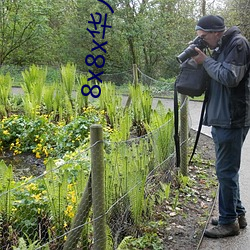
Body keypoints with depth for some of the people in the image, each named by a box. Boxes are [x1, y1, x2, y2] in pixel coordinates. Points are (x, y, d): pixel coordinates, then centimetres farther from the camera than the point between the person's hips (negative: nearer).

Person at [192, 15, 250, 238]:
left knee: (226, 171, -3)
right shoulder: (221, 47, 17)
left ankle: (229, 221, 9)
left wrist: (206, 61, -11)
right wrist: (203, 60, 3)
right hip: (222, 119, 10)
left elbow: (230, 77, -21)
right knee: (228, 170, 16)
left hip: (232, 120, -10)